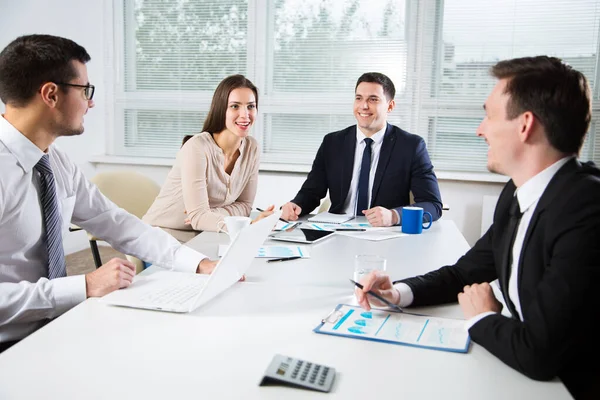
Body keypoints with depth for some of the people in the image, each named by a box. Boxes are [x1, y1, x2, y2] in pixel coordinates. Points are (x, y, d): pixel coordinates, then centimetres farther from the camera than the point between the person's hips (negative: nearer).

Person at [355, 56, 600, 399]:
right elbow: (465, 272, 11)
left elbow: (539, 353, -30)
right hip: (528, 372, 6)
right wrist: (398, 292, -6)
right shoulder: (518, 193, 0)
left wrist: (482, 319, -10)